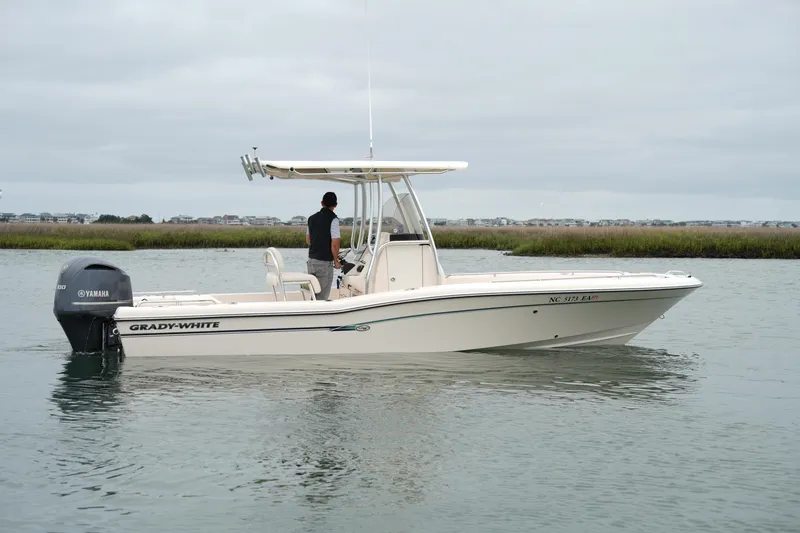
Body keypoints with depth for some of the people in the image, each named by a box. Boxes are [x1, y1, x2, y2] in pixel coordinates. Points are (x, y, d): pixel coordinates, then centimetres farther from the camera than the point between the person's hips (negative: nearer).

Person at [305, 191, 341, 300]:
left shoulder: (312, 218, 9)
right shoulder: (333, 219, -13)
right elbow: (335, 244, -17)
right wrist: (336, 261, -4)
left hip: (311, 260, 7)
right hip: (325, 262, -7)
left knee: (314, 294, 15)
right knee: (322, 296, -3)